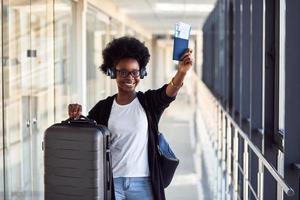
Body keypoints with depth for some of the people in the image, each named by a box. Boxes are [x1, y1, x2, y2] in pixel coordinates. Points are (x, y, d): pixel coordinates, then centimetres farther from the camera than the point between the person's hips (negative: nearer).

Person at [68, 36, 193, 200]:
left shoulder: (149, 102, 0)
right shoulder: (103, 108, 5)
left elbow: (169, 91, -19)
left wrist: (182, 72, -40)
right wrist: (75, 118, -14)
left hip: (143, 183, -1)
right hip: (111, 181, 1)